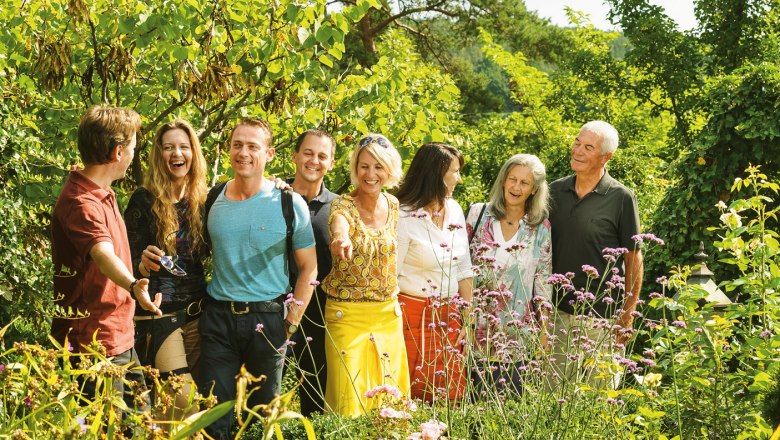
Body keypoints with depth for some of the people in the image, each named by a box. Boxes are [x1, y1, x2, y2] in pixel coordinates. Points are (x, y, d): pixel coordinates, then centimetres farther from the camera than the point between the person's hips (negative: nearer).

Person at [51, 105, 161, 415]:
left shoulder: (103, 195, 12)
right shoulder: (80, 202, -21)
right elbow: (103, 255, -39)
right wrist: (133, 286, -56)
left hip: (120, 340, 10)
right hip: (94, 344, -10)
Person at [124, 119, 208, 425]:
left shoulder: (203, 199, 8)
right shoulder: (145, 199, -5)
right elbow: (131, 263, -3)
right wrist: (145, 265, -29)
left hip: (197, 310, 5)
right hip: (159, 312, -5)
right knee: (183, 400, -12)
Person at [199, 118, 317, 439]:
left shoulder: (289, 204, -7)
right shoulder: (213, 199, 2)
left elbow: (308, 268, -3)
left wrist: (291, 323, -6)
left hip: (268, 319, -2)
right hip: (219, 316, 2)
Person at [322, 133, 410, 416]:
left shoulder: (393, 205, 3)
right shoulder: (344, 205, -13)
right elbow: (340, 223, -38)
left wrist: (394, 297, 12)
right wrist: (341, 237, -61)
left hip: (388, 314, 5)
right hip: (347, 314, -5)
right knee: (348, 401, -3)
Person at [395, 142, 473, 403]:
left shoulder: (455, 210, 6)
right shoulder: (404, 218, -14)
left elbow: (464, 269, 11)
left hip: (449, 316, 6)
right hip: (414, 318, -6)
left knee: (451, 396, 9)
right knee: (413, 397, 2)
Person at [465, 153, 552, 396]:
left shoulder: (541, 228, 1)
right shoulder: (478, 214, 0)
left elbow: (543, 281, 5)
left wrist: (544, 331, 4)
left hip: (518, 334, 0)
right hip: (477, 328, 0)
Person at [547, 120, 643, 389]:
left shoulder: (621, 198, -7)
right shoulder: (555, 191, 4)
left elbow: (634, 258, -3)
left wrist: (627, 316, -6)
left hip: (602, 316, -4)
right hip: (557, 312, 4)